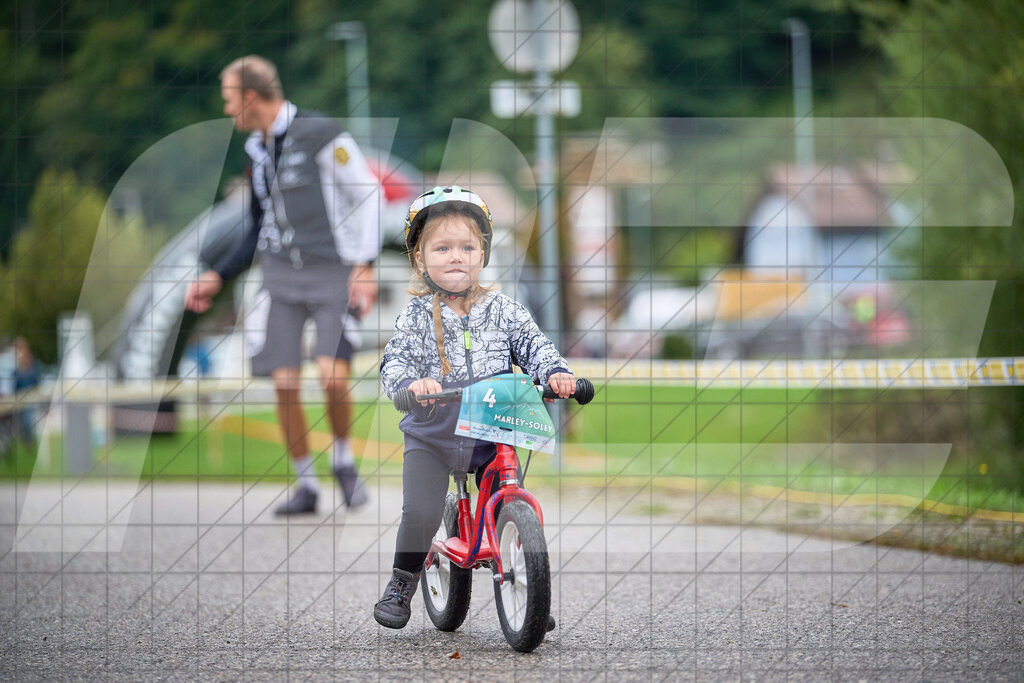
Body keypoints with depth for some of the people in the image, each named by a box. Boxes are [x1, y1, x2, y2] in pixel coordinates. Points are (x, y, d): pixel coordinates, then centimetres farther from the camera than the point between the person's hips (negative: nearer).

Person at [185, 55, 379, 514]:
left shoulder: (321, 136, -10)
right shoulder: (255, 150, 12)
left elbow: (369, 194, -7)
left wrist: (365, 266, -16)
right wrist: (219, 277, 15)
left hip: (332, 271, -5)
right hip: (280, 274, 6)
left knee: (333, 376, -18)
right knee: (284, 384, -4)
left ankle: (343, 459, 9)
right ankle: (305, 485, 10)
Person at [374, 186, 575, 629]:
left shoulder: (502, 310, 2)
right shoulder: (417, 316, -3)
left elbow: (533, 344, -2)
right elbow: (395, 362, -12)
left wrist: (555, 373, -24)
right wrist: (411, 383, -35)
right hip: (431, 437, -2)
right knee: (421, 513, -17)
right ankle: (401, 585, 6)